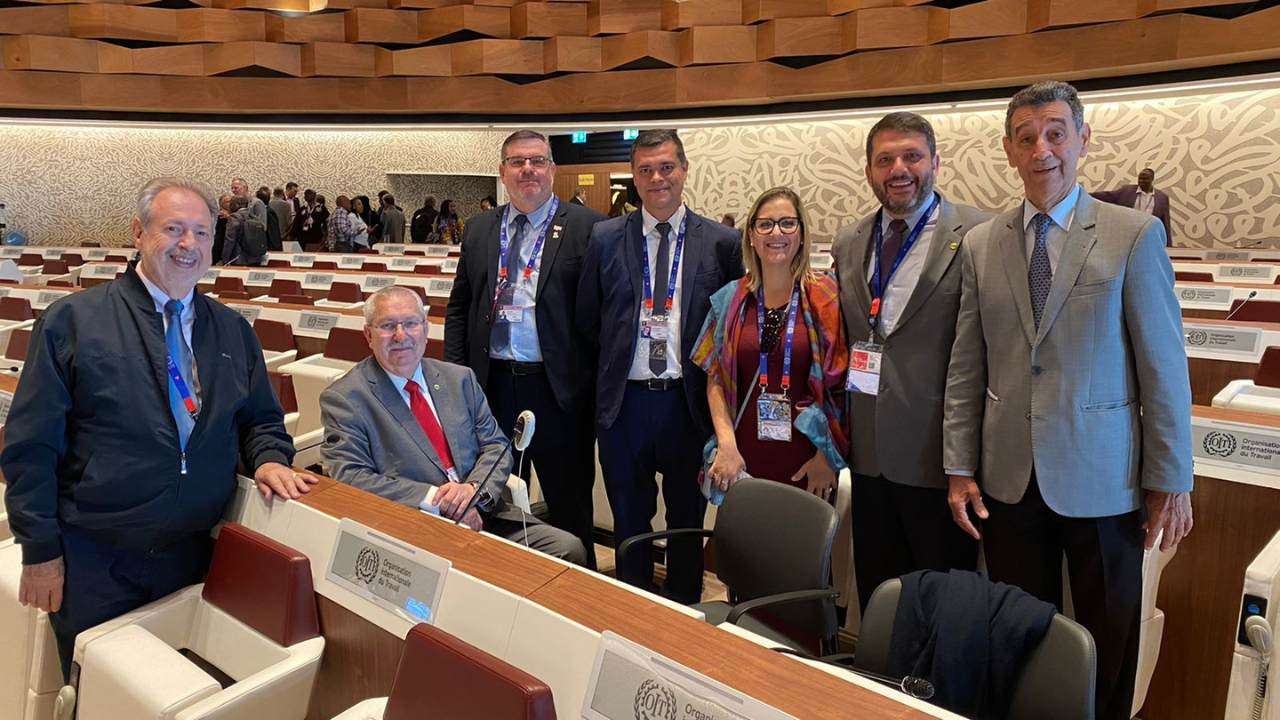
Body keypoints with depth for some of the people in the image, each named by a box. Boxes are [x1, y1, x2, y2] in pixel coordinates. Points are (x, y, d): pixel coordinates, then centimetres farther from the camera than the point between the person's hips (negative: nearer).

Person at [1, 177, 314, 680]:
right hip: (92, 562, -3)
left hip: (193, 557, 3)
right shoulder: (73, 320, -6)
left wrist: (269, 460, -9)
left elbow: (260, 420, 14)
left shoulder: (234, 331, 6)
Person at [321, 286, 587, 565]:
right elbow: (348, 477, -9)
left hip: (483, 514, 6)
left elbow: (496, 445, 13)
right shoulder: (343, 399, 1)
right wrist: (433, 499, -18)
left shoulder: (460, 379, 15)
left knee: (569, 549, -15)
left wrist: (474, 488, -10)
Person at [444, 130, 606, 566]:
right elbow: (458, 307, 14)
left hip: (557, 388, -4)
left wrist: (597, 381, -12)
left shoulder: (586, 228, -4)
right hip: (492, 383, 5)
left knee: (569, 506, 9)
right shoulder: (479, 229, 11)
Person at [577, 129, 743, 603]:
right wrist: (611, 367, 6)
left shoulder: (721, 242, -1)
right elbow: (587, 319, 9)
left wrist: (712, 382, -1)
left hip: (689, 402, -1)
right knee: (629, 517, 15)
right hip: (625, 401, 1)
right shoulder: (605, 238, 2)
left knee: (687, 518, 14)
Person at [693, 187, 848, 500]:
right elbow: (715, 380, 3)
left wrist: (826, 456, -7)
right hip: (743, 464, 2)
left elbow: (841, 385, -3)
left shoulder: (826, 299, -3)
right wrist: (727, 445, -9)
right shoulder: (729, 300, 4)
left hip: (807, 467, -1)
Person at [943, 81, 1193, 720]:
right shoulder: (980, 245, 4)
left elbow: (1164, 367, -4)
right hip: (1009, 479, 2)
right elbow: (966, 369, 5)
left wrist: (1171, 480, -4)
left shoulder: (1135, 235, -4)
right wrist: (959, 468, 2)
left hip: (1101, 480, -2)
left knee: (1108, 649, 13)